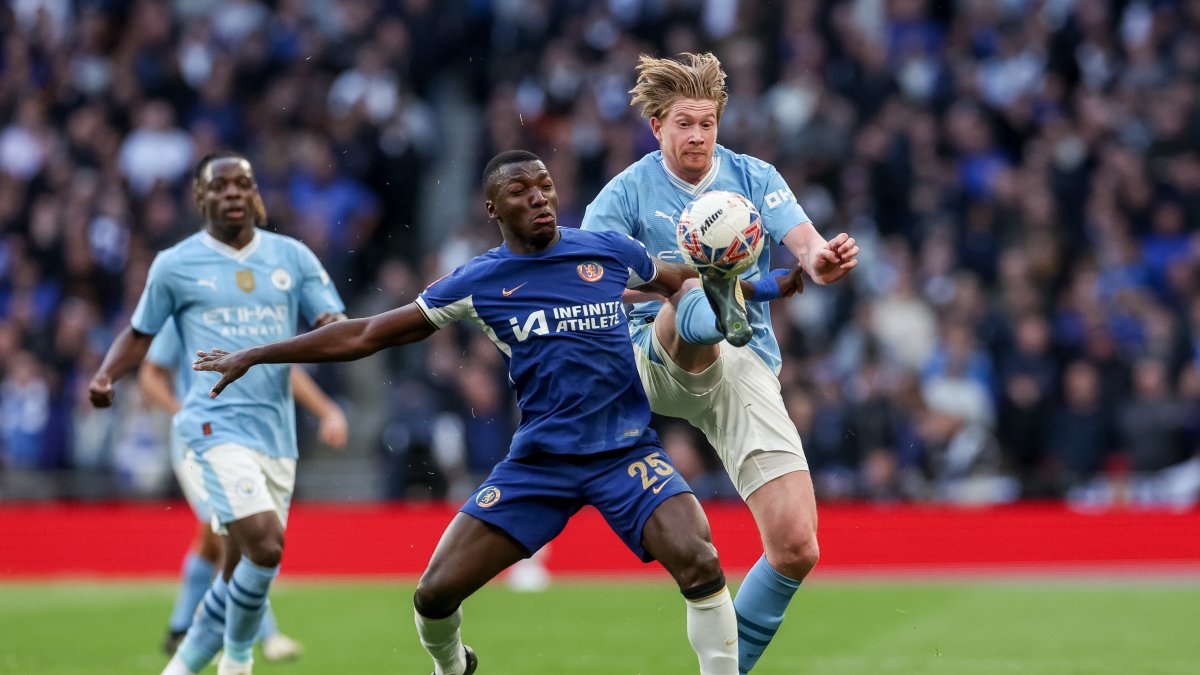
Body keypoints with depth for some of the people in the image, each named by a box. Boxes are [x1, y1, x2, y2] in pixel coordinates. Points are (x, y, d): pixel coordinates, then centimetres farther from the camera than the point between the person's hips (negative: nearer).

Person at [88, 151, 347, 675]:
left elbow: (335, 327, 7)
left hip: (277, 430, 5)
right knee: (265, 543, -22)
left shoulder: (292, 257, 10)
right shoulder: (175, 265, 2)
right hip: (216, 425, -5)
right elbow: (140, 332, 13)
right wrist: (105, 376, -4)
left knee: (241, 569, 7)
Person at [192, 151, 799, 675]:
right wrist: (254, 356, 8)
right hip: (537, 461, 1)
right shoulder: (477, 283, 1)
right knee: (435, 594, -3)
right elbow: (365, 335, 7)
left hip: (626, 451, -1)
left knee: (699, 565, -26)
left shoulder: (609, 251, 1)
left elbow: (684, 285, 20)